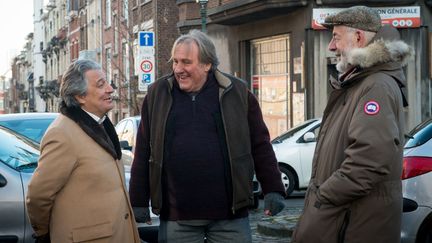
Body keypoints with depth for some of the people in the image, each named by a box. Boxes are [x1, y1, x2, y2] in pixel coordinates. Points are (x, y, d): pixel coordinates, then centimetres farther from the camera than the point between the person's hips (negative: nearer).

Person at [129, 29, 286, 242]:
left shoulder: (237, 93, 1)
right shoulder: (158, 94, 4)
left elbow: (260, 146, 5)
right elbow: (143, 153, 7)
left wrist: (273, 190, -1)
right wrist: (138, 201, 4)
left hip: (230, 216, -1)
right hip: (176, 218, 1)